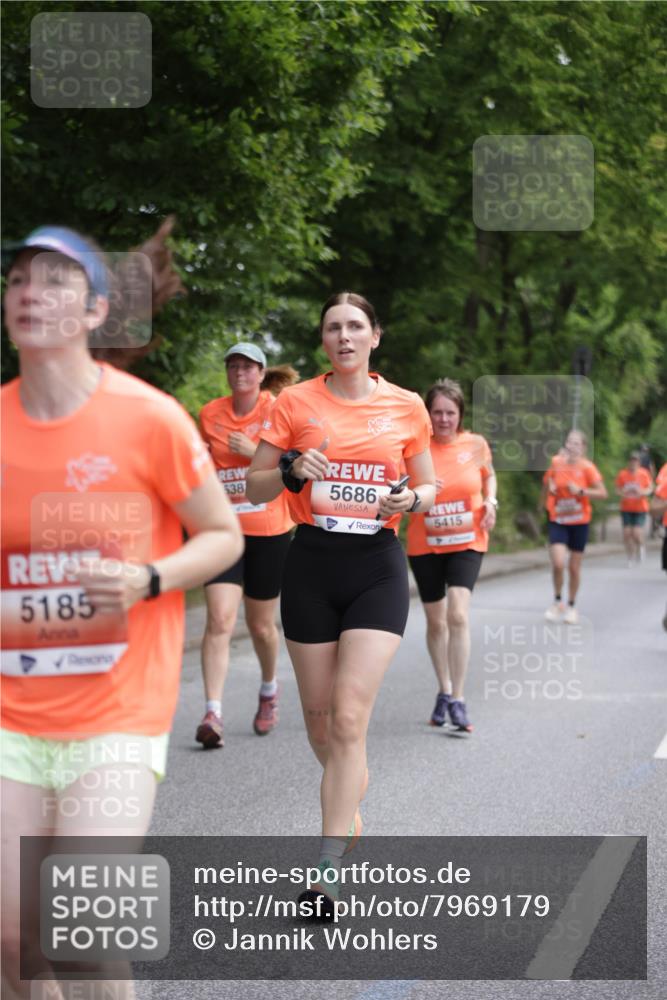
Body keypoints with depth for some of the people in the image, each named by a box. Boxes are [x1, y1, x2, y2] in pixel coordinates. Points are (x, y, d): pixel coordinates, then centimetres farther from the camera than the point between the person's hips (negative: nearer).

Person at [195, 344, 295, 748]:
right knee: (219, 620, -14)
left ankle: (269, 689, 40)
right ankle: (213, 714, -17)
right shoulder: (210, 414, 5)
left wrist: (254, 451, -18)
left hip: (270, 531, -1)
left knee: (261, 624, 11)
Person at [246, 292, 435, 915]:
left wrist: (411, 498, -7)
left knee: (349, 718, -12)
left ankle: (328, 869, -10)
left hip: (377, 565, -1)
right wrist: (293, 470, -15)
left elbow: (428, 487, 15)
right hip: (311, 564, 1)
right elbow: (255, 487, 5)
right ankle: (349, 793, 41)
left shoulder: (407, 407, 4)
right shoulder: (296, 402, 2)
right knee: (318, 716, 9)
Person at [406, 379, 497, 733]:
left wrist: (490, 501, -1)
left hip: (466, 542, -1)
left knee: (457, 615, -17)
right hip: (425, 545, 1)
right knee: (435, 621, 11)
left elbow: (489, 477, 17)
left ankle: (458, 699, -12)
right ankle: (444, 691, 31)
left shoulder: (476, 444, -3)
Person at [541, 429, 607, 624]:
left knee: (574, 567, 7)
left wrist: (580, 491, -24)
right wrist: (549, 490, -4)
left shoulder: (587, 467, -7)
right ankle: (557, 602, 6)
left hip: (579, 522, -1)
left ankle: (571, 606, 25)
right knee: (558, 563, -15)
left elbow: (602, 493, -13)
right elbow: (546, 486, 18)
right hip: (558, 521, 1)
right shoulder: (556, 465, 1)